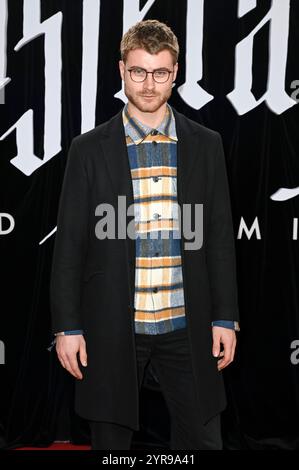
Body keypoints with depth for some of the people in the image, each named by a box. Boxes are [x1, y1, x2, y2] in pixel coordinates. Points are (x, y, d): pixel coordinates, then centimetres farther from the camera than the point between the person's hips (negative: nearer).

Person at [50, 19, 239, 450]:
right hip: (112, 329, -1)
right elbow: (70, 245, 0)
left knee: (202, 439, 8)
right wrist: (67, 327, -3)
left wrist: (225, 317, 2)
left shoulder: (205, 145, 5)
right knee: (110, 440, 11)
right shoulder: (90, 149, 0)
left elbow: (220, 237, 6)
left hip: (186, 327, 1)